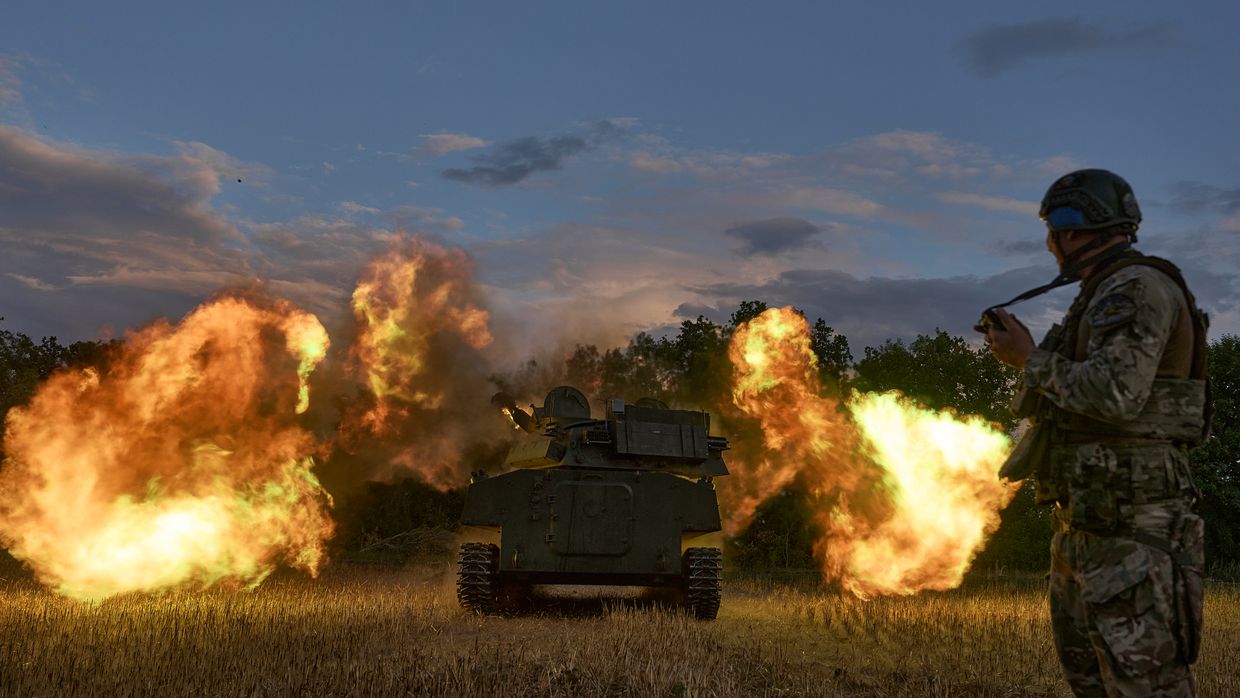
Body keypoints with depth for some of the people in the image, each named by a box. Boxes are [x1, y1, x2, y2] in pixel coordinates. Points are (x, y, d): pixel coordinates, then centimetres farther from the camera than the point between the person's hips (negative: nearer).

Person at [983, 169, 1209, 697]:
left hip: (1129, 528, -11)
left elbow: (1114, 394, -24)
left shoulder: (1140, 288, -11)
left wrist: (1030, 357, -12)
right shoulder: (1097, 300, 20)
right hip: (1083, 525, 11)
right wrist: (1024, 357, 12)